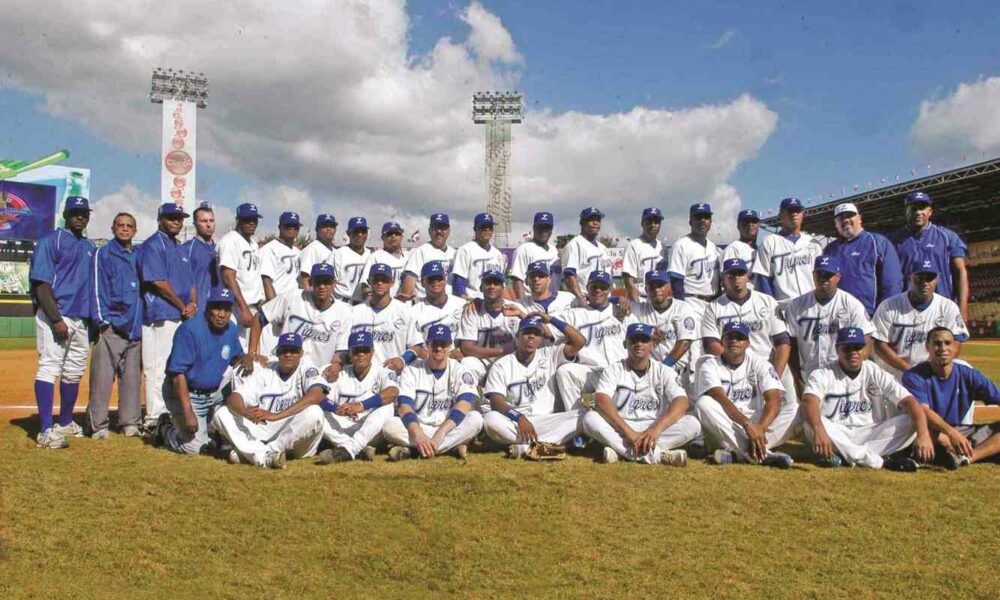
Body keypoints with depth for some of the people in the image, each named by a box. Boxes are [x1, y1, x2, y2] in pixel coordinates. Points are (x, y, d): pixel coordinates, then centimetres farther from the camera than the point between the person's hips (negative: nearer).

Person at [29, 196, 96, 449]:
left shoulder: (89, 247, 17)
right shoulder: (50, 241, -4)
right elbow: (40, 284, -12)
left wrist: (92, 319, 12)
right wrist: (56, 319, -19)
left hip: (82, 319, 8)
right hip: (54, 316, -7)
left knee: (74, 372, 14)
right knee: (49, 368, -11)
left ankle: (65, 423, 27)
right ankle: (46, 431, -14)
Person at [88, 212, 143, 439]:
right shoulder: (103, 254, 4)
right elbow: (97, 288, -3)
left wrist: (142, 322, 10)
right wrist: (102, 320, -12)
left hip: (135, 326, 5)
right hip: (111, 326, -5)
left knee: (132, 377, 7)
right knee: (103, 376, -7)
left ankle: (130, 423, 13)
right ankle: (98, 425, -2)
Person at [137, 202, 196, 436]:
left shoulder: (179, 248, 23)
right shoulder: (153, 245, -4)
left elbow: (191, 282, 22)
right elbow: (157, 281, -14)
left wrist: (193, 305, 2)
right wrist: (183, 307, -10)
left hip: (183, 317, 9)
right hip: (162, 317, -9)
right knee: (159, 369, -9)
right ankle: (154, 421, -6)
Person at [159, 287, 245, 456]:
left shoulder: (231, 330, -2)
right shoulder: (189, 329, -22)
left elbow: (237, 358, 16)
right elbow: (178, 373, -24)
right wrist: (188, 413, -28)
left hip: (213, 391, 7)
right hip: (186, 393, -7)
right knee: (195, 447, -10)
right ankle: (166, 428, 17)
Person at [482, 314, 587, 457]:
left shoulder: (550, 356, 11)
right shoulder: (502, 365, 4)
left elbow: (579, 342, -1)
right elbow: (496, 401, -8)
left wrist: (551, 320, -1)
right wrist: (519, 417, -26)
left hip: (546, 422, 2)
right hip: (513, 423, -2)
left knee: (581, 416, -24)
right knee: (490, 419, -34)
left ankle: (525, 446, -29)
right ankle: (547, 444, -27)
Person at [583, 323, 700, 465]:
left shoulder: (665, 371, 3)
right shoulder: (614, 369, 1)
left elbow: (682, 402, -13)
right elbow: (601, 401, -16)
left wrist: (656, 429, -30)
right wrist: (629, 432, -30)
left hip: (656, 428, 1)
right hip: (620, 429, -1)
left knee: (693, 424, -24)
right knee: (590, 418, -29)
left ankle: (620, 449, -28)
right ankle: (658, 454, -33)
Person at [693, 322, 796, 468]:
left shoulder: (759, 364, 4)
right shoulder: (709, 365, -2)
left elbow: (774, 400, -12)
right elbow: (721, 400, -19)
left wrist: (760, 427, -30)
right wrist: (747, 424, -35)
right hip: (724, 431, -2)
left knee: (794, 410, -19)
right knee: (704, 403, -30)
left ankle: (737, 453, -33)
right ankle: (763, 454, -35)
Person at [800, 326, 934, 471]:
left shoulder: (877, 374, 3)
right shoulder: (822, 375, -3)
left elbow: (909, 401, -9)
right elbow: (809, 402, -24)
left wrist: (923, 435, -28)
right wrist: (819, 431, -45)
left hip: (872, 434, 2)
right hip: (837, 435, -2)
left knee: (911, 422, -19)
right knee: (812, 423, -31)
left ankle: (844, 455, -29)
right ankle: (882, 461, -30)